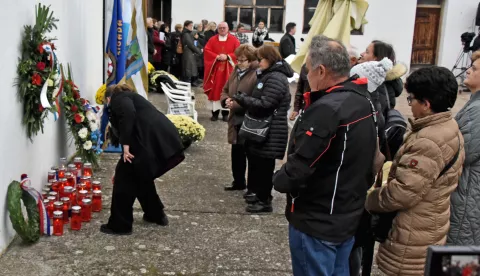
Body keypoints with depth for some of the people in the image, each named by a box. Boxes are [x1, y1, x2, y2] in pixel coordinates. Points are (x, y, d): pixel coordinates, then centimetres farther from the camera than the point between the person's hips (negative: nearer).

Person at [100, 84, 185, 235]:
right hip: (167, 140, 9)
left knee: (125, 176, 7)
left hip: (151, 141, -8)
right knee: (141, 176, 27)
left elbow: (128, 114, -13)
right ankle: (156, 215, 37)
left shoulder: (118, 98, 11)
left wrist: (126, 145, -15)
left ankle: (119, 225, 15)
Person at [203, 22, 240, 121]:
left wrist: (227, 56, -16)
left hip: (228, 69, -1)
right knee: (215, 90, -1)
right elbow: (206, 50, -2)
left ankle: (226, 112, 8)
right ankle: (215, 112, 5)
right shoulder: (212, 40, 7)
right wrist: (217, 57, -15)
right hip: (215, 69, 1)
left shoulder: (234, 40, 4)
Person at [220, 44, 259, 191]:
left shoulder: (257, 75, -17)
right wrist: (226, 99, -3)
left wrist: (236, 104, -20)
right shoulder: (236, 71, 11)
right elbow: (225, 90, 20)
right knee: (236, 153, 18)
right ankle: (239, 182, 33)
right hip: (236, 120, 8)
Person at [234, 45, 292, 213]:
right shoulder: (268, 75, 16)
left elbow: (264, 105, -24)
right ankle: (258, 193, 33)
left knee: (264, 165, -2)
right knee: (257, 162, 19)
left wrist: (242, 98, -14)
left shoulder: (276, 78, -19)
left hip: (271, 132, -11)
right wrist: (243, 99, 3)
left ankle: (265, 201, 8)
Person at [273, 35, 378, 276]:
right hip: (349, 218, 9)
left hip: (316, 222, -9)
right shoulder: (364, 102, 4)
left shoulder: (326, 109, -25)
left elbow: (298, 168, -26)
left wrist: (279, 180, -7)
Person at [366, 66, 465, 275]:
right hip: (430, 226, 10)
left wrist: (370, 200, -11)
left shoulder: (427, 142, -28)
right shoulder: (450, 129, 5)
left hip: (414, 236, -10)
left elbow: (403, 193, -27)